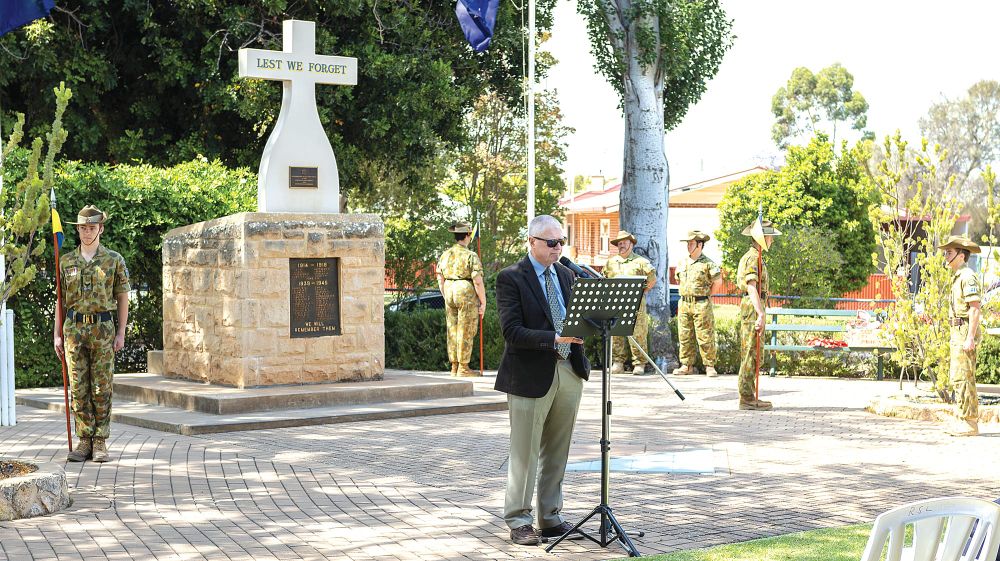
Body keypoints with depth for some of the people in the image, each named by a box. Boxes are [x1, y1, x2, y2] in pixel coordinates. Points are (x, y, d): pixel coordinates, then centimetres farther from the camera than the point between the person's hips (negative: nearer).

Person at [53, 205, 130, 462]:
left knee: (102, 388, -1)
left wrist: (121, 332, -2)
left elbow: (123, 299, 5)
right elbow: (61, 299, 11)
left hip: (103, 328, -2)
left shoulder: (114, 260, 3)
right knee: (79, 388, 2)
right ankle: (84, 441, 8)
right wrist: (57, 334, 5)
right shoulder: (67, 261, 9)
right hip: (74, 328, 2)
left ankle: (100, 443, 5)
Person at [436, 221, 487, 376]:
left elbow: (440, 279, 12)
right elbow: (478, 282, -14)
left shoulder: (445, 255, 7)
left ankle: (454, 367, 15)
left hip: (450, 294, 6)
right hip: (467, 295, -6)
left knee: (452, 331, 11)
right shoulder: (471, 256, -11)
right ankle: (463, 368, 1)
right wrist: (483, 302, -6)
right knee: (465, 332, -1)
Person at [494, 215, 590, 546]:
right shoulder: (511, 278, -7)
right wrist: (553, 339, -27)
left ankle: (550, 517, 22)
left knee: (557, 453, 13)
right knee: (525, 453, 0)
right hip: (532, 375, -6)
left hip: (569, 372, 6)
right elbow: (512, 331, -16)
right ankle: (518, 521, 9)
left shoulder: (566, 274, 14)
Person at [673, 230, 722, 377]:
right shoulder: (682, 263, 13)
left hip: (701, 305, -6)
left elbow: (717, 281, -2)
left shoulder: (708, 264, -5)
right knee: (685, 336, 6)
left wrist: (707, 295, 4)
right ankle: (687, 365, 12)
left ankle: (709, 366, 1)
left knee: (705, 337, -5)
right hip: (684, 304, 6)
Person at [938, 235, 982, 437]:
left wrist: (970, 337, -24)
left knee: (963, 377, -11)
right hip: (958, 331, 10)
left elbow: (975, 308, -19)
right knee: (959, 378, 10)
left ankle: (970, 423, -9)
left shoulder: (968, 276, -13)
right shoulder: (958, 277, 19)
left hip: (965, 331, -10)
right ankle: (966, 422, 13)